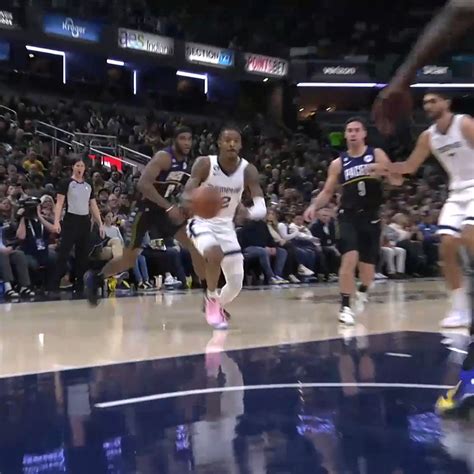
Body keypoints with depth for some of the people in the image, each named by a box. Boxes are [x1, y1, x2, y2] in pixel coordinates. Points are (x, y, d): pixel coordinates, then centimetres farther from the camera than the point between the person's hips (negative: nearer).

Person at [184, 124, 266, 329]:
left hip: (226, 226, 4)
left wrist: (249, 212, -41)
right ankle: (211, 299, -9)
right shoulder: (204, 163, -17)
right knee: (214, 254, -35)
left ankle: (218, 306, 37)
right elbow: (186, 197, -20)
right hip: (202, 222, -3)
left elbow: (261, 207, -16)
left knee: (236, 283, 4)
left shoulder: (248, 170, -12)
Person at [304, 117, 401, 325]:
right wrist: (314, 206, -9)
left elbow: (397, 181, -4)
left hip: (371, 216, 1)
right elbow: (327, 192, 9)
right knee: (349, 258, -21)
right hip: (348, 215, 0)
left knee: (368, 263, 9)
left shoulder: (376, 154, 1)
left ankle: (362, 292, 44)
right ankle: (345, 307, -12)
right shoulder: (338, 163, 4)